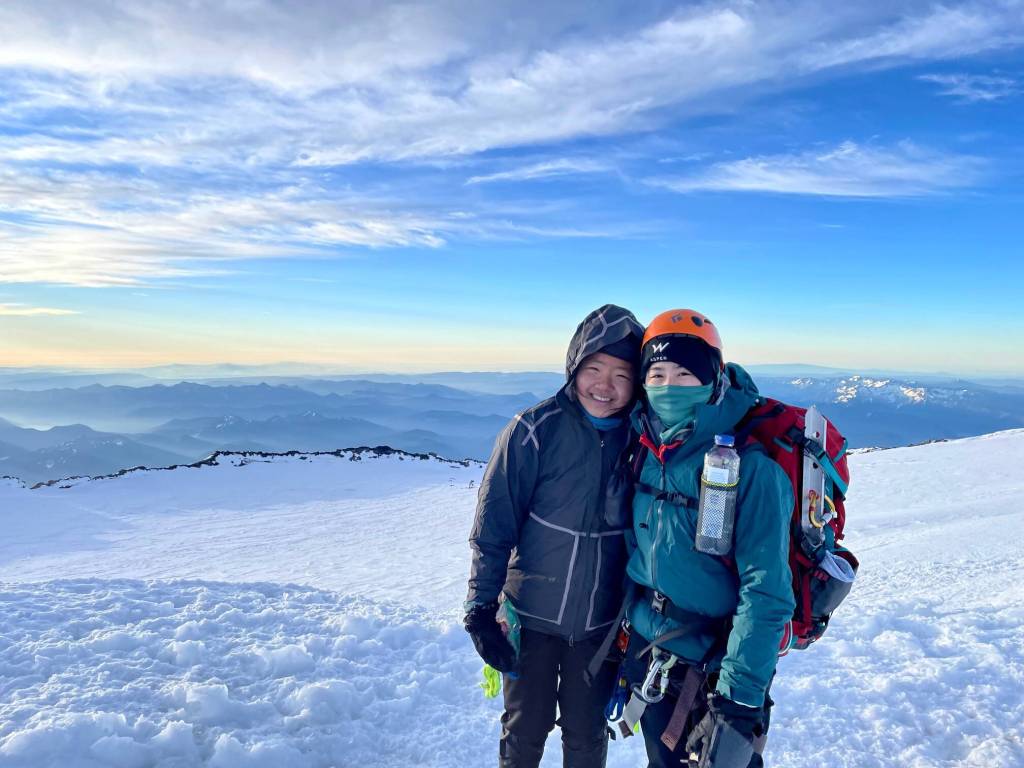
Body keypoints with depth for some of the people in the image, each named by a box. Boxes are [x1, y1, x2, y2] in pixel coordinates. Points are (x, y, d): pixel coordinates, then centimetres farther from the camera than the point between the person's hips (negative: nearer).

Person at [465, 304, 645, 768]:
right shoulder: (534, 431, -17)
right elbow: (492, 526, -11)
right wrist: (481, 608, -10)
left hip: (601, 621, 2)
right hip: (532, 614, -2)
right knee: (526, 730, 15)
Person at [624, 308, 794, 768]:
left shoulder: (749, 466, -21)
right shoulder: (646, 452, -3)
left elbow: (767, 592, -22)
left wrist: (740, 696, -23)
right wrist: (625, 641, 13)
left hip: (713, 668, -5)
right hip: (649, 654, 6)